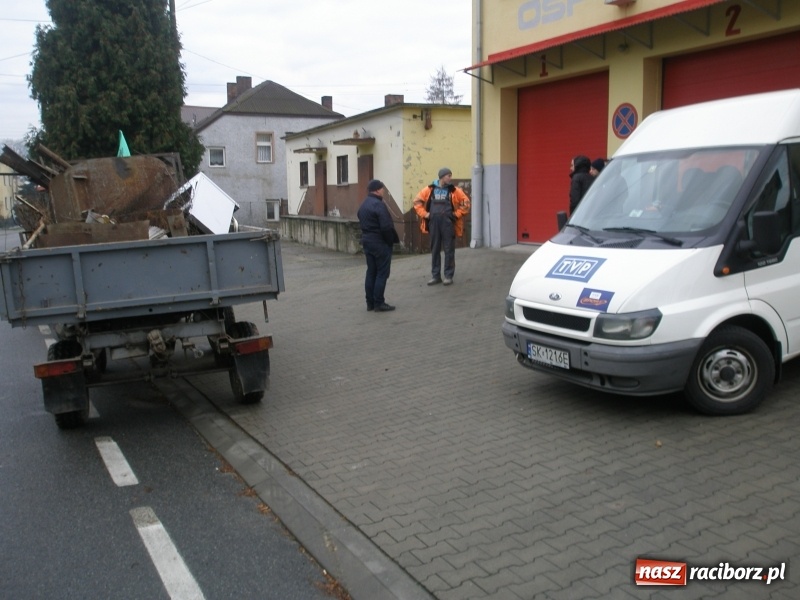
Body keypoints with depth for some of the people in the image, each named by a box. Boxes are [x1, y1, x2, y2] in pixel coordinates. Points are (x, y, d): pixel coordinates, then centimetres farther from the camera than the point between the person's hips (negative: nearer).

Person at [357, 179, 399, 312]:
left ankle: (370, 302, 15)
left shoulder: (363, 205, 13)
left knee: (371, 272, 12)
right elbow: (386, 227, -22)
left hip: (367, 241, 9)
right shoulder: (378, 204, -18)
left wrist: (366, 237, 13)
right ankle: (379, 303, -1)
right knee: (382, 273, -3)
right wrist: (393, 240, -10)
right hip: (380, 243, -9)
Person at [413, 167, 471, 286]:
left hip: (448, 223, -2)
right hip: (433, 223, 2)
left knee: (449, 250, 1)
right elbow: (417, 201, 11)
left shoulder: (454, 191, 1)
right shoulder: (429, 189, 4)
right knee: (435, 250, 8)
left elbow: (466, 202, 5)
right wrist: (424, 214, 3)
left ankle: (448, 276, 10)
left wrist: (457, 214, -2)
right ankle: (435, 276, 17)